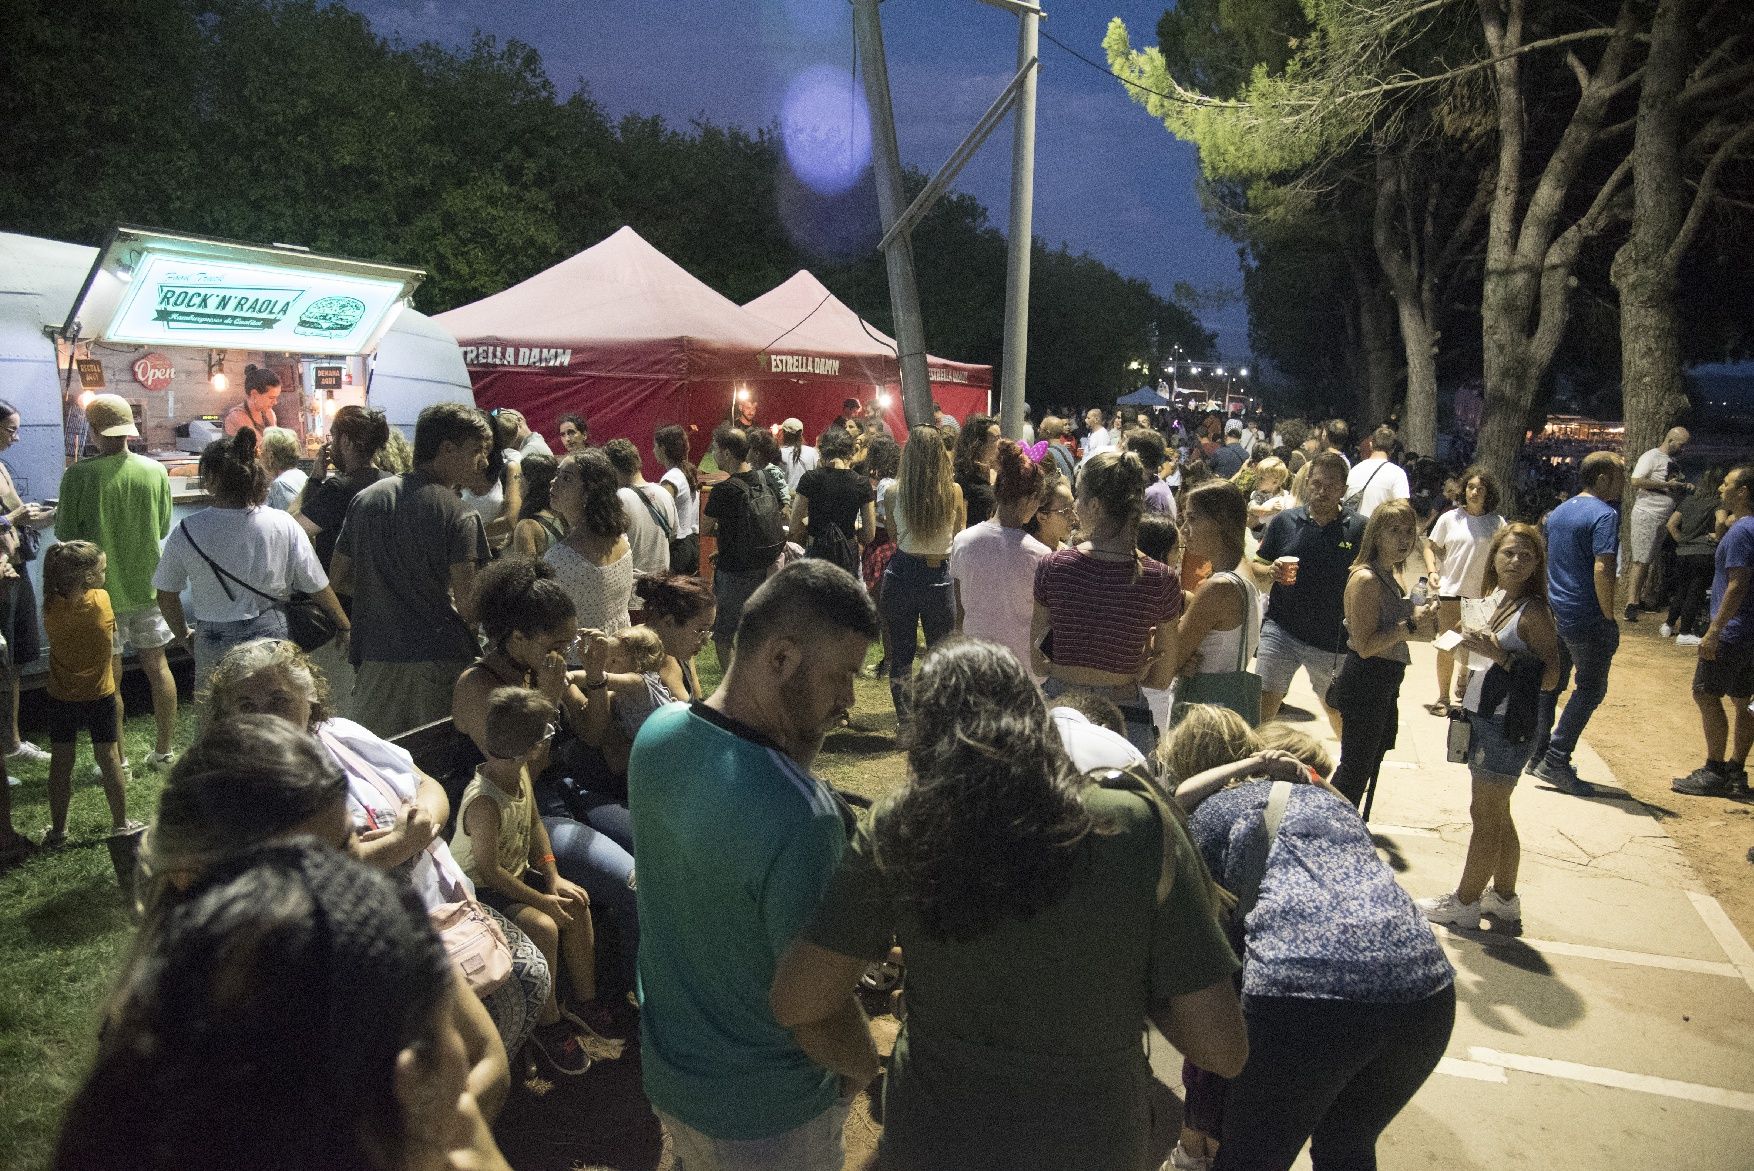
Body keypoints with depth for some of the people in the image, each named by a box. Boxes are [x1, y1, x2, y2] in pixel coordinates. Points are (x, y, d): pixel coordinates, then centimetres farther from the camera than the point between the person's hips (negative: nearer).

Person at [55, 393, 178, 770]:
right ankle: (164, 752, 23)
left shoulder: (78, 475, -15)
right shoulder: (155, 471, -5)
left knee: (110, 675, 8)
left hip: (103, 590, -3)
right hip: (148, 586, 3)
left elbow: (65, 534, -6)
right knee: (157, 666, 14)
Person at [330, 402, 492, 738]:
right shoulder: (456, 515, -12)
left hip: (373, 658, 5)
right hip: (439, 660, -5)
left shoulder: (365, 499, 7)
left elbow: (339, 579, 13)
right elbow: (467, 603, -18)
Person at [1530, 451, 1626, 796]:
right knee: (1590, 690, 0)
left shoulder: (1558, 512, 12)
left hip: (1556, 613, 8)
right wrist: (1610, 618, -17)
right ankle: (1556, 762, -3)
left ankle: (1538, 756, 19)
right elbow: (1602, 570, -23)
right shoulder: (1604, 514, -14)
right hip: (1588, 619, -8)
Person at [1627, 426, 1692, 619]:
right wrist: (1666, 484, -19)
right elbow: (1635, 481, -22)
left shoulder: (1673, 461, 17)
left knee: (1648, 560, 11)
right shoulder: (1651, 457, -10)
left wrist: (1684, 486, 8)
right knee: (1640, 561, -10)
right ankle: (1631, 603, -10)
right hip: (1646, 515, -8)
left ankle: (1638, 599, 18)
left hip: (1663, 519, 8)